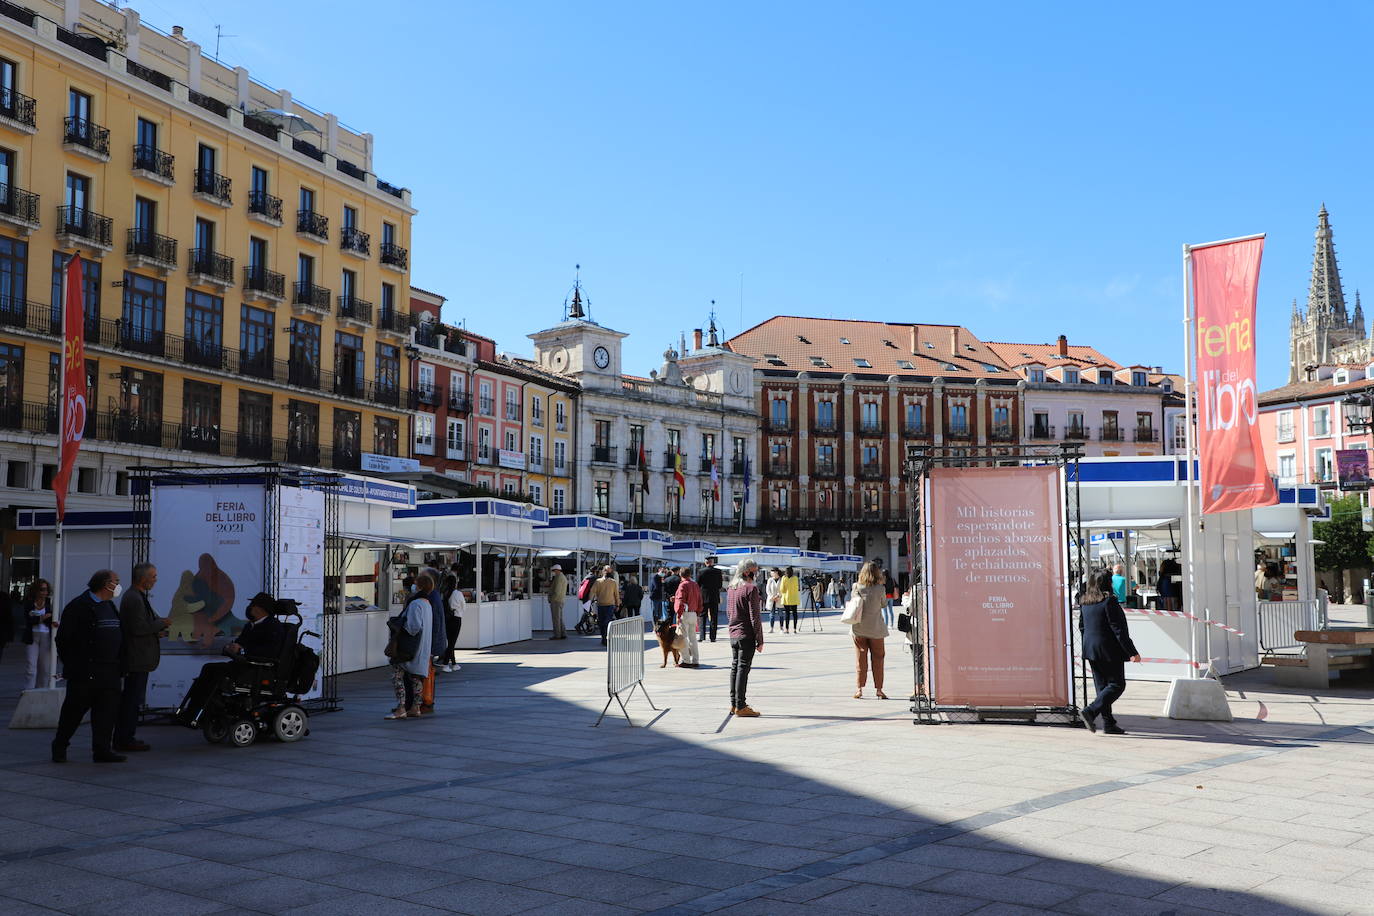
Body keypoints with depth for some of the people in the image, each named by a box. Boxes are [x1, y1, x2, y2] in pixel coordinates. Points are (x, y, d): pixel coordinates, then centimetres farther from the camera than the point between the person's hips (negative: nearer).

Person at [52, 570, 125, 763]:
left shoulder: (110, 606, 17)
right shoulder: (79, 606, -9)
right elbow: (63, 637, -10)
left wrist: (118, 665, 14)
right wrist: (70, 665, -9)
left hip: (109, 673, 7)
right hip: (84, 673, -7)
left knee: (107, 711, 3)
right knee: (75, 709, 2)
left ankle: (102, 750, 8)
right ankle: (59, 747, 18)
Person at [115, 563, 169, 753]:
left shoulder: (137, 597, 17)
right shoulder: (134, 599, -17)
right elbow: (138, 628, -22)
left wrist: (157, 631, 8)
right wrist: (161, 623, -11)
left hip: (138, 658, 11)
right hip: (137, 659, -11)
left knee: (131, 700, 15)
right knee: (133, 700, -5)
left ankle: (124, 739, 21)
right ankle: (125, 740, -1)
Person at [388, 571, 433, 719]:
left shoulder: (415, 604, -18)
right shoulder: (428, 604, 11)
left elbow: (414, 626, -25)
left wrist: (398, 626, -9)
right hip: (422, 650, 9)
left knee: (397, 675, -6)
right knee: (416, 677, 14)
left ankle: (401, 708, -11)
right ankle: (415, 708, 17)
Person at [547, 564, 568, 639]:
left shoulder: (558, 577, -14)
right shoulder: (564, 577, 18)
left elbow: (557, 591, -21)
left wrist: (551, 599, -13)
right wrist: (550, 581, 15)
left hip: (556, 600, -10)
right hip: (561, 600, 10)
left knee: (556, 618, -6)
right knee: (559, 618, 13)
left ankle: (557, 635, -5)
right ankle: (563, 634, 12)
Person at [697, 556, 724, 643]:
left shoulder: (701, 572, -6)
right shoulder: (718, 571, -5)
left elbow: (697, 585, -3)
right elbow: (720, 585, -1)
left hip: (703, 597, 0)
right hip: (714, 597, 0)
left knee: (703, 617, 8)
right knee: (713, 618, 5)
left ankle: (702, 636, 2)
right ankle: (712, 637, 2)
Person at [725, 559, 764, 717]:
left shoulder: (731, 588, 11)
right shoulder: (751, 588, -13)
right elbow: (755, 617, -14)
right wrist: (760, 640, -10)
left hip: (733, 635, 8)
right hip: (746, 636, -8)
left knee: (734, 668, 12)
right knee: (743, 669, -5)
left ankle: (734, 704, 16)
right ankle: (740, 706, -3)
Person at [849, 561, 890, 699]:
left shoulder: (856, 587, -6)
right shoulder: (880, 589, -10)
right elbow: (884, 604, 5)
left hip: (859, 629, 2)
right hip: (876, 628, -1)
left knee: (861, 659, 9)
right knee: (877, 659, 8)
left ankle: (860, 688, 9)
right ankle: (878, 689, 11)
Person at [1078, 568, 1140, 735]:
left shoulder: (1085, 602, 7)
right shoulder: (1109, 601, -15)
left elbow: (1082, 626, 14)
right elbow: (1118, 629, -17)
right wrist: (1132, 652, -13)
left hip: (1091, 651, 8)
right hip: (1109, 650, -8)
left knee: (1102, 685, 12)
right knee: (1117, 685, 0)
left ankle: (1108, 723, 13)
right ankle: (1090, 711, -13)